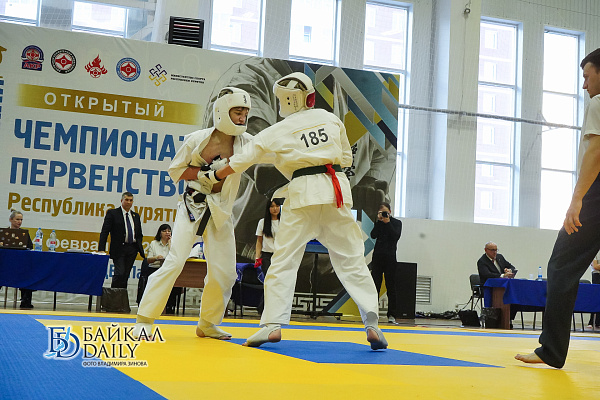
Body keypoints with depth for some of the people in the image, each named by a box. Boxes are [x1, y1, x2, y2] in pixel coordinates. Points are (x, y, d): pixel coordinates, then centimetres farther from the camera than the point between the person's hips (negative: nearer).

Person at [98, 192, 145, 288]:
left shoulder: (136, 216, 16)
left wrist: (140, 248, 5)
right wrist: (101, 249, -14)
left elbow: (139, 235, 19)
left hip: (132, 249, 5)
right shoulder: (112, 213, 1)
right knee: (119, 274, -13)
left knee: (125, 275, 5)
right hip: (119, 249, -4)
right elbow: (104, 232, -4)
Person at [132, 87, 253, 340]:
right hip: (193, 206, -4)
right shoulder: (198, 139, -10)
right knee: (175, 261, -13)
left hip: (220, 212, 4)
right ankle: (144, 320, -4)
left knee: (224, 271, 3)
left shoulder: (245, 143, -2)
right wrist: (207, 172, -16)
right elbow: (175, 170, -4)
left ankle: (207, 324, 23)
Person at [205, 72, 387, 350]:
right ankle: (372, 322, 1)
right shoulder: (331, 119, 11)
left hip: (303, 194, -3)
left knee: (284, 260, 3)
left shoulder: (277, 132, 5)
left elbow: (241, 162, 12)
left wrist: (210, 177, 25)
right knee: (351, 259, 6)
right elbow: (347, 158, 19)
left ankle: (273, 324, -4)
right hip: (336, 191, 3)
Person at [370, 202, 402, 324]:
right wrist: (379, 221, -7)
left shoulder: (396, 223, 6)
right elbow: (373, 235, -3)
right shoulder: (379, 223, 12)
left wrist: (388, 223, -12)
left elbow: (396, 236, -10)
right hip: (378, 256, 2)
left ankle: (392, 315, 0)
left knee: (391, 286, -2)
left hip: (390, 258, -2)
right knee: (374, 285, -2)